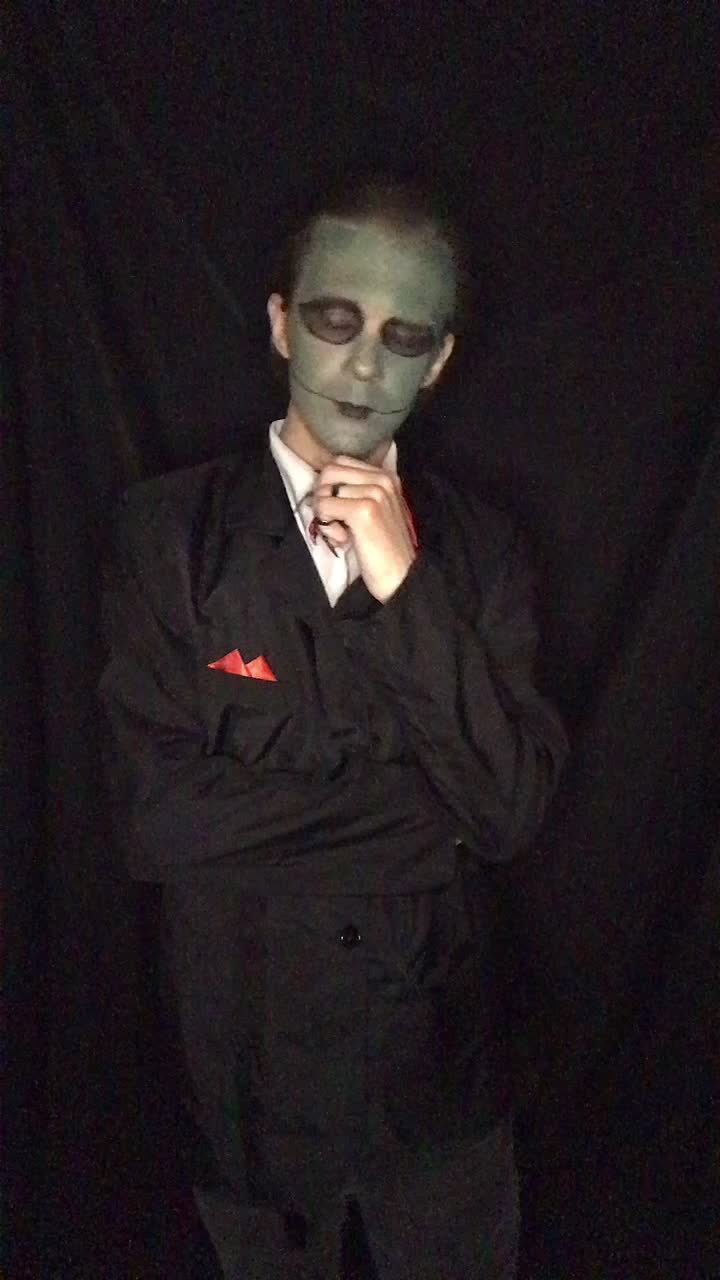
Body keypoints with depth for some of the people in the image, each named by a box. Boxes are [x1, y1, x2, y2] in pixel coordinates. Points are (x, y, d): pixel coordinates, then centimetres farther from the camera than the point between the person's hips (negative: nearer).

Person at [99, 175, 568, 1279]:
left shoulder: (480, 547, -5)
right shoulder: (173, 528, -11)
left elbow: (513, 811, -13)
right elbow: (154, 816, -18)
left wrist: (408, 591, -23)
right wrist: (413, 795, -16)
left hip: (440, 1066, 2)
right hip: (250, 1057, -1)